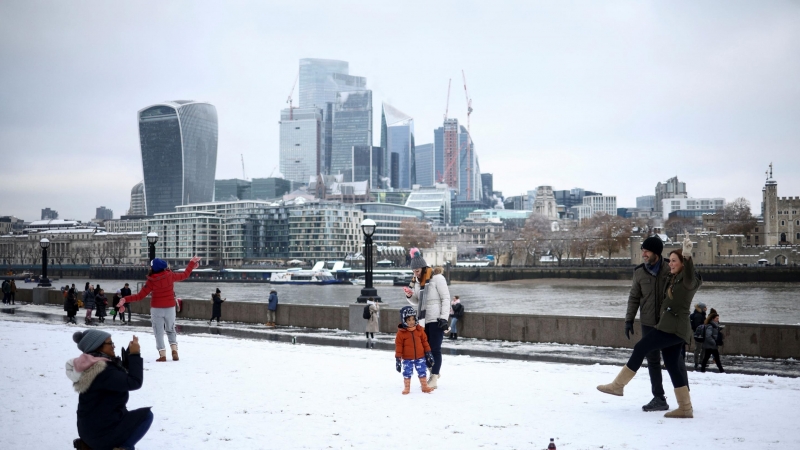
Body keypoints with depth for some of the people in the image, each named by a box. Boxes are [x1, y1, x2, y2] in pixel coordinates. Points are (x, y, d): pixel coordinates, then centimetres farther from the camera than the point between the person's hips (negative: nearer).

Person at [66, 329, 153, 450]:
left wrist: (130, 352, 6)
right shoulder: (102, 371, -24)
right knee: (146, 415, -2)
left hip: (90, 428, 10)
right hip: (102, 430, -10)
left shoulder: (91, 365, 7)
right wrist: (135, 354, -17)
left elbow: (122, 373, 17)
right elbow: (134, 382, -24)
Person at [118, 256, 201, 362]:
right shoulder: (170, 276, -10)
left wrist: (125, 299, -9)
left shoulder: (151, 281, -15)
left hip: (157, 309, -2)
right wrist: (192, 263, 17)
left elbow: (140, 296, -14)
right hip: (170, 308, 3)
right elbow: (185, 275, 6)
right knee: (171, 330, 20)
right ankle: (174, 349, 2)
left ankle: (162, 354, 0)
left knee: (159, 332, 8)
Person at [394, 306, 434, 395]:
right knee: (407, 373, 5)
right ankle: (406, 388, 20)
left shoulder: (419, 330, 0)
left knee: (422, 372, 9)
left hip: (420, 357, 2)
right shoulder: (401, 333, -9)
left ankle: (424, 386, 22)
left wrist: (428, 353, 8)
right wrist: (398, 358, -8)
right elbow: (398, 346, -7)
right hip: (407, 359, -2)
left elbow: (425, 341, 8)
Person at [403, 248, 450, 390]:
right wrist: (410, 296, -4)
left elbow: (446, 298, -11)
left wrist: (444, 318, -17)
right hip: (424, 320, 7)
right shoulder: (416, 281, 11)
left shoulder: (437, 277, -10)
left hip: (436, 319, -7)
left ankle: (434, 379, 0)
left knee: (435, 348, -4)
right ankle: (434, 372, 24)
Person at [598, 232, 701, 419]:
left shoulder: (687, 280, -8)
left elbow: (690, 276, -32)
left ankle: (618, 385, -2)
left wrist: (687, 256, -49)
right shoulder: (673, 279, 19)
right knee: (673, 364, 8)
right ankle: (685, 408, 9)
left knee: (641, 347, -8)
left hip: (674, 328, -10)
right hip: (670, 326, 10)